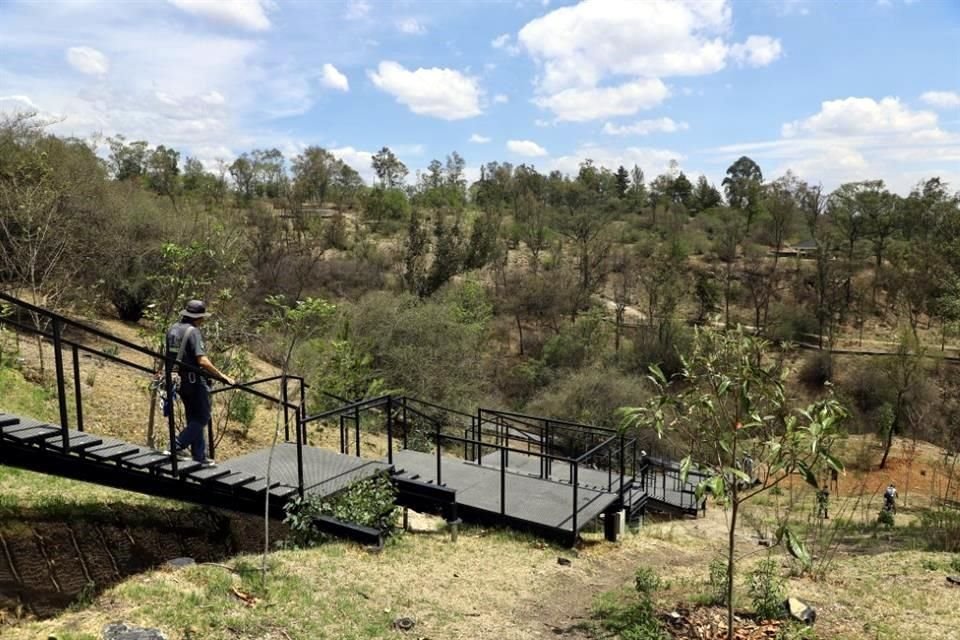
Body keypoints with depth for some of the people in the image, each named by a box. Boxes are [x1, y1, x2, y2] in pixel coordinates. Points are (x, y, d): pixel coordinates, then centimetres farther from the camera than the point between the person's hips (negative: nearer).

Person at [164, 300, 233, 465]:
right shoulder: (193, 332, -17)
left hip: (180, 380, 9)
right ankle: (178, 445, -4)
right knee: (202, 417, 2)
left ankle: (199, 456, 18)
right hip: (195, 380, -9)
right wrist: (221, 375, -20)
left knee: (193, 418, 15)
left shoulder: (172, 329, 9)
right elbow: (202, 361, -24)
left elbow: (169, 355, 18)